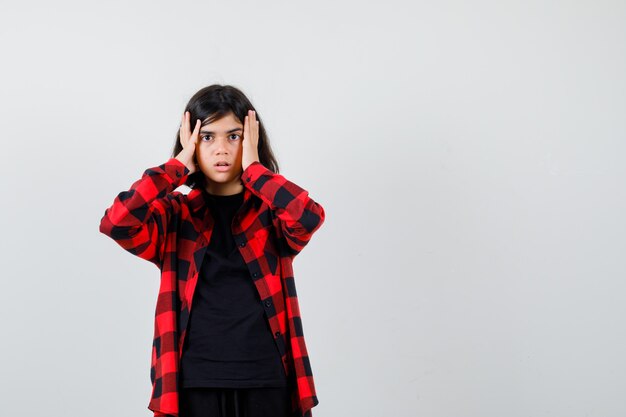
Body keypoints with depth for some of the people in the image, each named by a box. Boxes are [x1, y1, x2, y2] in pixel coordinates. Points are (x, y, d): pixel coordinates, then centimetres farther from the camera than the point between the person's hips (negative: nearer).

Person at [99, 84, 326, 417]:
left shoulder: (270, 211, 4)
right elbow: (116, 223, -15)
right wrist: (180, 164, -8)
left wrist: (252, 166, -11)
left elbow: (310, 217, -20)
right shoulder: (176, 215, 5)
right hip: (195, 385, 0)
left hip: (266, 383, 0)